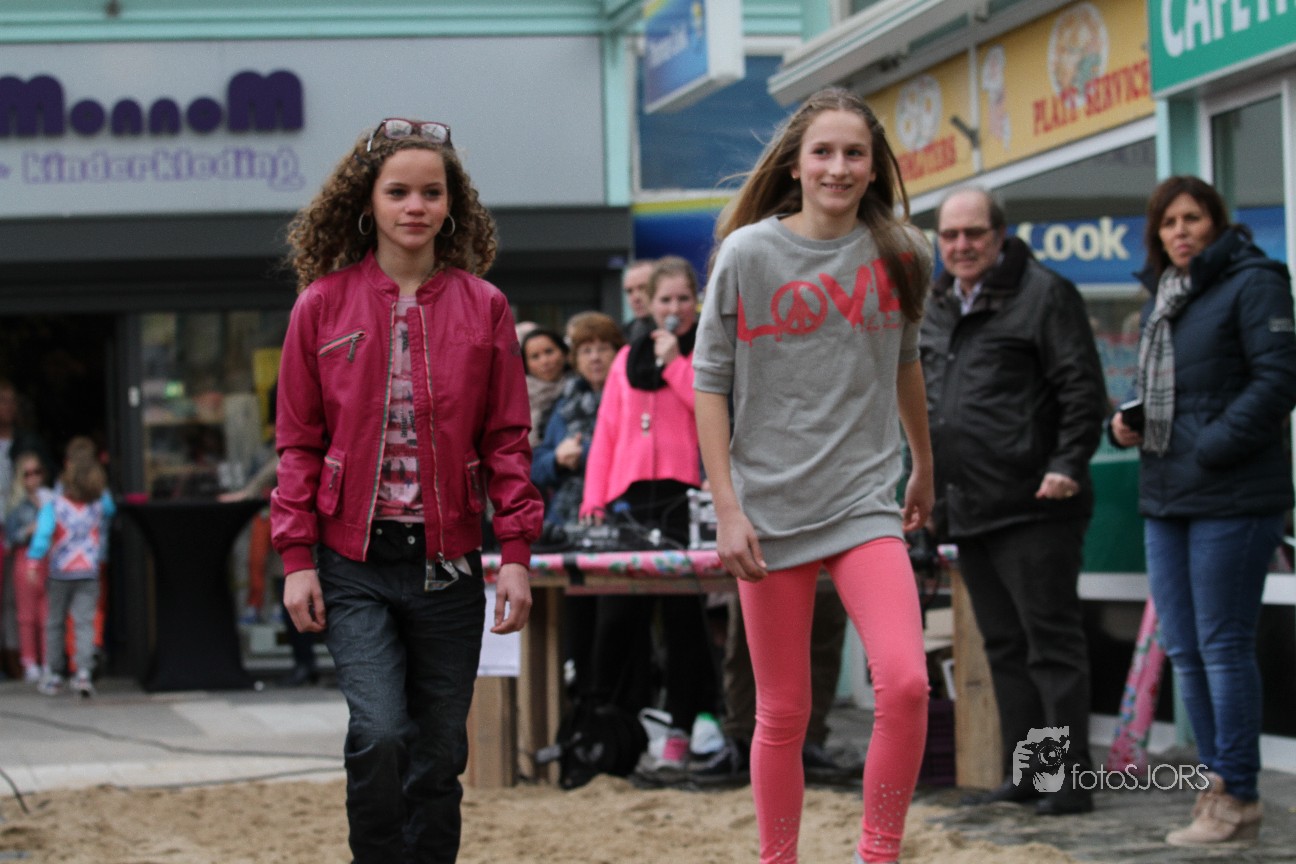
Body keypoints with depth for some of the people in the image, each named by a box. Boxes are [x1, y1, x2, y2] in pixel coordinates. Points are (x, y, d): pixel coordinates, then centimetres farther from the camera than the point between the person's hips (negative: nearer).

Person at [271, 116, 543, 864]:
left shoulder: (483, 307, 4)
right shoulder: (324, 303, 2)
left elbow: (507, 439, 5)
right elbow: (299, 442, 3)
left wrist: (517, 553, -2)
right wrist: (297, 557, -3)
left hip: (447, 562, 2)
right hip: (354, 559, -1)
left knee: (439, 754, 6)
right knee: (379, 733, -16)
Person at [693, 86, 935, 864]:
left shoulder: (897, 255, 4)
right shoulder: (749, 254, -3)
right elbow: (710, 383, -2)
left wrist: (925, 470, 30)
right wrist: (726, 508, -9)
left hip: (865, 502, 1)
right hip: (771, 507, -1)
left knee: (905, 685, -18)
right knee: (784, 713, 4)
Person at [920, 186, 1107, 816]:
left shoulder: (1043, 295, -5)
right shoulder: (935, 309, 18)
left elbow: (1083, 389, -9)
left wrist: (1067, 465, -18)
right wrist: (928, 486, 22)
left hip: (1032, 506, -8)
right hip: (968, 512, 8)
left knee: (1051, 642, -6)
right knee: (1004, 648, 11)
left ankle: (1071, 780, -4)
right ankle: (1022, 776, 16)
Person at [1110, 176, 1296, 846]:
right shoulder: (1160, 300, 19)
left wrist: (1209, 451, -18)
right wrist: (1127, 424, 7)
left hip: (1231, 498, -8)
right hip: (1165, 499, 8)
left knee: (1223, 646, -6)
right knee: (1183, 650, 8)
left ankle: (1236, 796, 1)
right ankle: (1219, 782, 16)